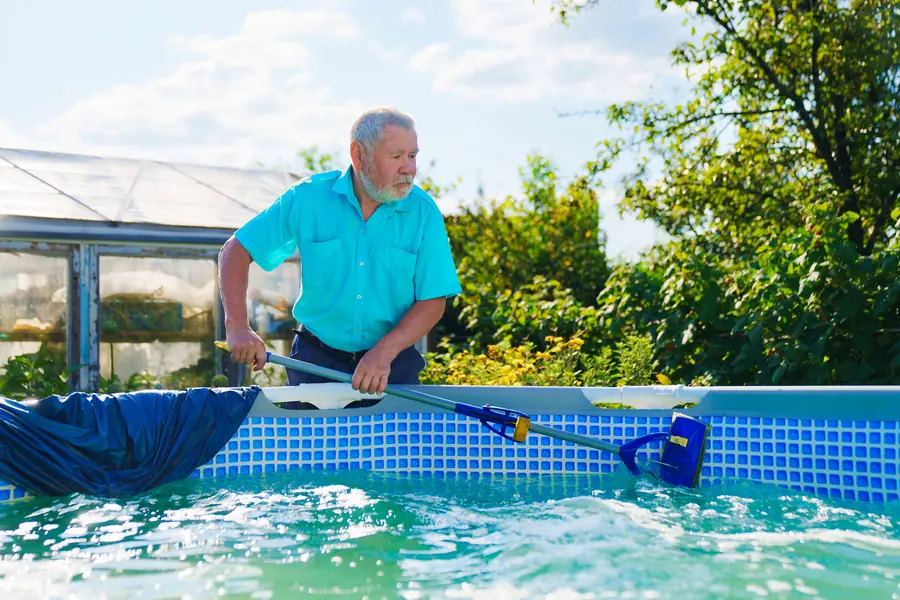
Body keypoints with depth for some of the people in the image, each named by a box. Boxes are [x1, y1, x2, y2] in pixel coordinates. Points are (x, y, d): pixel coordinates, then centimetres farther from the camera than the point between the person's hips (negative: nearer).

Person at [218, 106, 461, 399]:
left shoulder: (424, 212, -8)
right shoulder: (308, 197, -8)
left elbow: (433, 301, -9)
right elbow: (236, 251, -2)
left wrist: (384, 352, -23)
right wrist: (237, 326, -15)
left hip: (393, 364, 0)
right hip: (314, 361, 0)